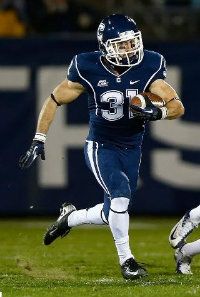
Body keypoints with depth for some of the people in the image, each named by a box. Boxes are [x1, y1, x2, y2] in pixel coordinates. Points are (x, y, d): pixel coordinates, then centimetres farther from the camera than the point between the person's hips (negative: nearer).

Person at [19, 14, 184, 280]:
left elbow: (178, 106, -13)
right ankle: (126, 259, -7)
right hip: (100, 147, -3)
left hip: (131, 150, 4)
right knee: (120, 195, -25)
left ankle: (70, 217, 40)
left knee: (114, 213, 10)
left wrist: (158, 112, -35)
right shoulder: (88, 69, -16)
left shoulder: (148, 67, -12)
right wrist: (38, 141, -6)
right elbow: (54, 101, -4)